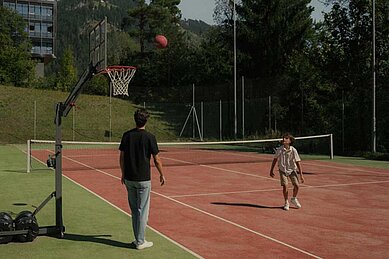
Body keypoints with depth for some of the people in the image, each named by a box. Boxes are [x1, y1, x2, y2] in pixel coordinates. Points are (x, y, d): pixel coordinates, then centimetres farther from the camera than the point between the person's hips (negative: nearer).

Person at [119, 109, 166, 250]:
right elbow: (156, 160, -6)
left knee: (134, 210, 14)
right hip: (143, 179, -4)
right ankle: (140, 242, 8)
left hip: (129, 179, 4)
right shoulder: (149, 137, -10)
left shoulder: (126, 135, 1)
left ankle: (138, 239, 21)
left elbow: (122, 157, 6)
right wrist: (162, 175, 7)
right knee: (142, 210, 3)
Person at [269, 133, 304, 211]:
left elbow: (298, 162, -11)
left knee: (296, 185, -9)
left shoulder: (293, 150, -14)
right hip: (283, 170, 0)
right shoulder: (279, 150, -11)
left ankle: (294, 199, 22)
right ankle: (286, 203, 11)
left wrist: (301, 175, -14)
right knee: (285, 186, -12)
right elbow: (275, 159, 3)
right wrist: (271, 170, 5)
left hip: (292, 170, 0)